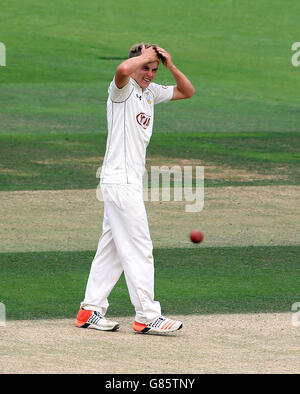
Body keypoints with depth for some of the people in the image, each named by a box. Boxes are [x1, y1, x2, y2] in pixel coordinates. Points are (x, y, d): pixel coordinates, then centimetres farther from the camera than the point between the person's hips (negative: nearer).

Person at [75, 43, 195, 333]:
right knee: (139, 249, -9)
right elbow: (122, 70, -34)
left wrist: (170, 66, 7)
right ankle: (147, 316, -8)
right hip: (119, 181, -9)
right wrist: (145, 56, -16)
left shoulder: (151, 92, 16)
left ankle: (90, 312, 15)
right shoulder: (123, 89, -10)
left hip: (130, 183, 9)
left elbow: (187, 92, 24)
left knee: (112, 249, 11)